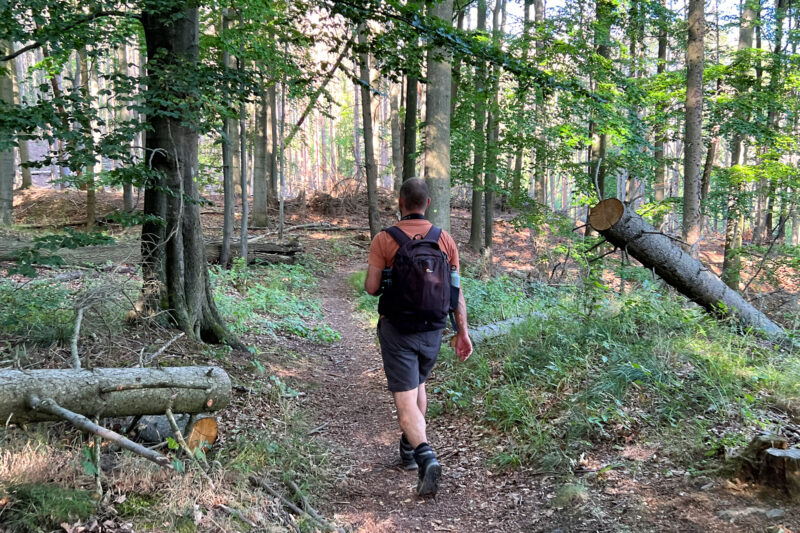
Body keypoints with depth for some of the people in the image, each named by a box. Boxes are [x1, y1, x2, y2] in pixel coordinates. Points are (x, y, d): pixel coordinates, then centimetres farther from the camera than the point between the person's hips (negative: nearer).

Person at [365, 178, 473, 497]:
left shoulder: (384, 240, -9)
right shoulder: (445, 239, 0)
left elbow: (371, 287, -10)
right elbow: (456, 291, 0)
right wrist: (462, 331, 6)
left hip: (397, 329, -4)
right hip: (433, 330, 4)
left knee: (405, 400, -3)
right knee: (418, 384, 26)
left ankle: (425, 456, -23)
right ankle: (409, 449, 39)